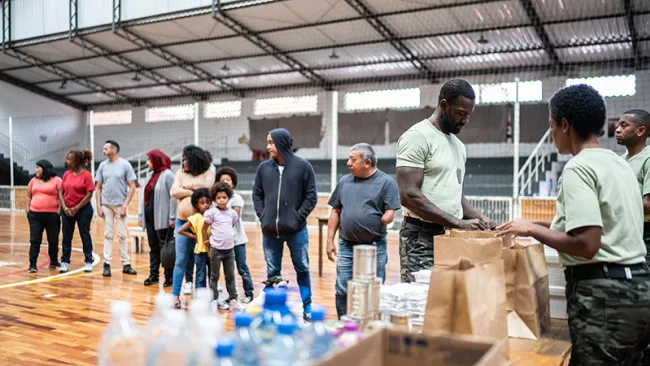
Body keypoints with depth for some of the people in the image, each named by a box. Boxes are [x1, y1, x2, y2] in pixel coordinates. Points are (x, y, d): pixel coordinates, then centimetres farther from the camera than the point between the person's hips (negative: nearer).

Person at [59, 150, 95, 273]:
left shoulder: (86, 174, -10)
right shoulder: (66, 174, 5)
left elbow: (89, 194, -12)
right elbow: (61, 191, 6)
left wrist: (76, 208, -12)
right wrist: (65, 207, -6)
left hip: (83, 209, -4)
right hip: (67, 209, 4)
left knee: (85, 235, 4)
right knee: (66, 236, 7)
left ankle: (88, 262, 13)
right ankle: (65, 262, 16)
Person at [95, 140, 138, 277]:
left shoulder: (125, 165, -3)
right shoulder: (102, 165, 7)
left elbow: (132, 187, -5)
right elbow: (98, 187, 9)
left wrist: (125, 205, -11)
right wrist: (98, 206, 1)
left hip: (120, 205, -2)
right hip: (106, 205, 2)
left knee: (122, 235, 3)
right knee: (108, 235, 5)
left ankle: (126, 264, 9)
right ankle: (107, 264, 9)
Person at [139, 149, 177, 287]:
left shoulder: (167, 175, -10)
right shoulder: (150, 175, 15)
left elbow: (174, 197, -15)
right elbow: (144, 196, 18)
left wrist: (172, 217, -19)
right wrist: (141, 215, 13)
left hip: (162, 219, -8)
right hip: (149, 217, 8)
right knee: (153, 248, 12)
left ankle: (169, 277, 7)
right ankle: (153, 275, 20)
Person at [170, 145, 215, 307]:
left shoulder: (208, 174, 4)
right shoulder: (180, 173, 9)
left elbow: (208, 188, -15)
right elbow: (173, 192, -4)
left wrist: (189, 186, -4)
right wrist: (194, 191, -8)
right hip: (183, 221, 1)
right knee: (181, 259, 1)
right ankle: (175, 294, 8)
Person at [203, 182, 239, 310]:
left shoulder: (232, 213, 3)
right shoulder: (211, 212, -8)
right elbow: (204, 229, 0)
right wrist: (207, 242, 3)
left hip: (230, 249, 3)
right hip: (216, 249, -3)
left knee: (230, 276, 10)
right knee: (214, 276, 8)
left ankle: (233, 299, 18)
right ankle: (215, 300, 17)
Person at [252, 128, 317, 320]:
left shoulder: (303, 166, -4)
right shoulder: (263, 167, 5)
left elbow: (311, 196, -2)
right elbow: (257, 194, 12)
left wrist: (298, 217, -9)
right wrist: (262, 216, 1)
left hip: (296, 231, -3)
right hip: (270, 231, 3)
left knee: (302, 269, 8)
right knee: (272, 272, 12)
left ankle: (307, 308, 21)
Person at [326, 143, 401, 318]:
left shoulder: (386, 182, -4)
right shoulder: (345, 181, 8)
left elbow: (389, 215, -7)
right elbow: (336, 212, 11)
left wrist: (376, 225, -18)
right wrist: (330, 240, 8)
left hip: (375, 246, -3)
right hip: (346, 245, 3)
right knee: (343, 291, 7)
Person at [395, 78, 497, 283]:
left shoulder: (458, 145, 17)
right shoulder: (417, 137, -11)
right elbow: (409, 196, -20)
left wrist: (479, 217, 4)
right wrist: (458, 222, -21)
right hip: (422, 238, -8)